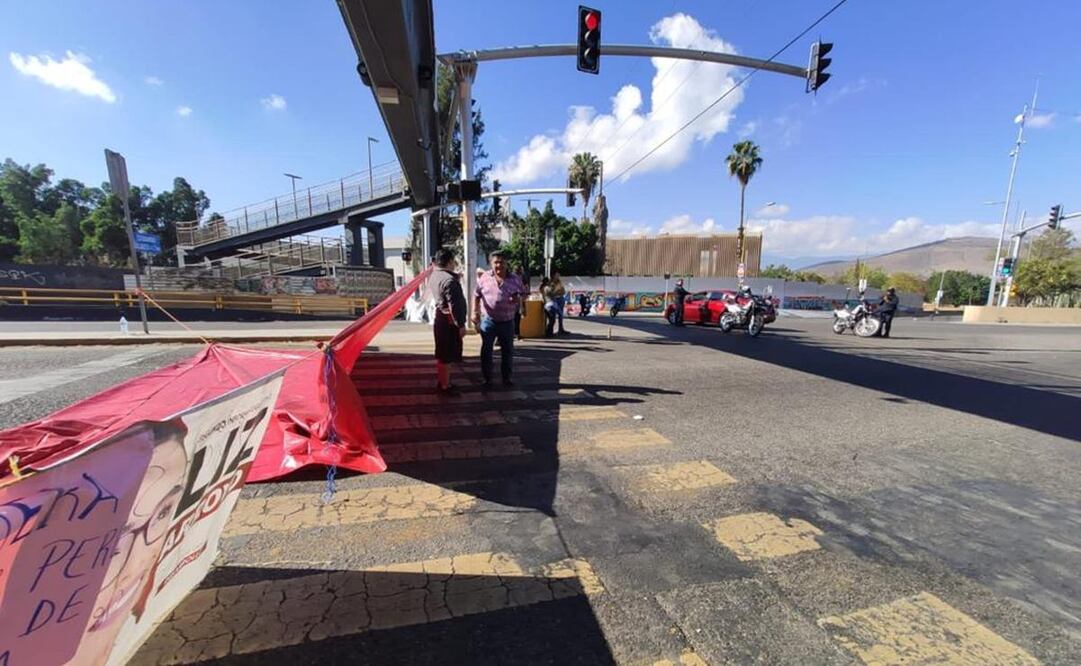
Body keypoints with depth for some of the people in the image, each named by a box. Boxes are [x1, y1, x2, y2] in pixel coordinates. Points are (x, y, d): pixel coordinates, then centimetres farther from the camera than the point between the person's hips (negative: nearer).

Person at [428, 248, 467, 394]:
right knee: (447, 355, 0)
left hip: (440, 317, 10)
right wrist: (461, 325, -19)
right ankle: (445, 386, 9)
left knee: (442, 354, 19)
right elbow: (454, 306, -24)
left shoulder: (434, 275, 9)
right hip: (449, 321, -10)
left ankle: (441, 381, 32)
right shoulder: (449, 280, -21)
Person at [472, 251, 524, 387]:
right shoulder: (485, 277, -2)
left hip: (507, 322, 1)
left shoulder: (514, 280, -1)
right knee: (486, 350, 5)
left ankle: (507, 377, 25)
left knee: (507, 350, 10)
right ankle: (487, 378, 18)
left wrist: (518, 300, -17)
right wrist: (475, 312, -8)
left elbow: (521, 298, 7)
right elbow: (476, 295, 4)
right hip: (488, 320, -1)